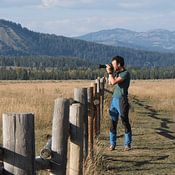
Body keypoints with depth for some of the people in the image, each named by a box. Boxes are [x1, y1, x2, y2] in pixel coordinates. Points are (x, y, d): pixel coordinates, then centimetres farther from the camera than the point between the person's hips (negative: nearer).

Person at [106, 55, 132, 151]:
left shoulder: (125, 73, -11)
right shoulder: (116, 72, 14)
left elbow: (114, 82, -19)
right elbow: (110, 82, 25)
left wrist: (110, 72, -5)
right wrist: (110, 72, 13)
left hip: (122, 100, -8)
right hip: (114, 99, 8)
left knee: (125, 122, -2)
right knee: (113, 122, 6)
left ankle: (127, 144, 4)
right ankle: (112, 143, 11)